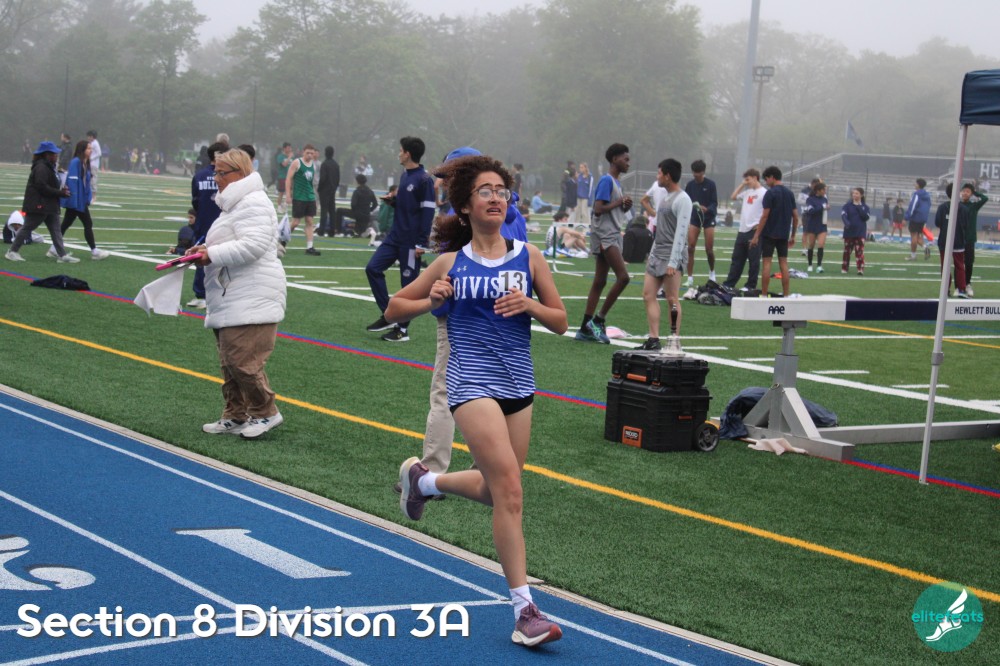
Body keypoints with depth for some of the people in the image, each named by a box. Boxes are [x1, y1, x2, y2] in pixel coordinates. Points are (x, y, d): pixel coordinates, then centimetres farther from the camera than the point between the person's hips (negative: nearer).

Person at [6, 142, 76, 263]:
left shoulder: (49, 167, 14)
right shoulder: (41, 168, -18)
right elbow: (42, 187, -24)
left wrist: (61, 190, -1)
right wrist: (61, 193, -19)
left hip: (50, 205, 10)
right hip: (38, 205, -10)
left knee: (55, 229, 4)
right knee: (27, 227, 1)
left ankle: (63, 255, 1)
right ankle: (13, 251, 12)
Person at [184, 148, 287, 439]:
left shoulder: (253, 203, -13)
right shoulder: (235, 204, 22)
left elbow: (253, 246, -24)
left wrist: (212, 255, -18)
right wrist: (205, 250, 13)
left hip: (250, 302, -11)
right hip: (231, 301, 11)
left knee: (242, 359, -12)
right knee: (230, 361, 13)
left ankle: (265, 412, 1)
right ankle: (236, 416, 20)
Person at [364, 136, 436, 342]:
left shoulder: (424, 179, -14)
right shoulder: (404, 175, 12)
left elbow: (427, 212, -17)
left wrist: (421, 243, -19)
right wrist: (393, 200, 4)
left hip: (411, 241, -9)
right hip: (395, 236, 9)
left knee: (409, 284, 0)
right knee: (373, 268, 3)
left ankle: (402, 329, 9)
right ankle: (387, 316, 11)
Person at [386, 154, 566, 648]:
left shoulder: (528, 256, 4)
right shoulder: (451, 263, 1)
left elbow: (560, 322, 8)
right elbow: (394, 309, 10)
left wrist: (528, 304, -11)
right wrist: (431, 301, -9)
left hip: (518, 384, 4)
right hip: (472, 382, -4)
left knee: (496, 490, 15)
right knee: (509, 489, -16)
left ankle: (422, 480, 44)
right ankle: (524, 609, -11)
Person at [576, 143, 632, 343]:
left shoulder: (616, 182, 18)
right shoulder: (606, 180, -11)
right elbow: (598, 208, -19)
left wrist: (625, 207, 4)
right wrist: (619, 202, -14)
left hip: (613, 236, 10)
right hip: (604, 236, -10)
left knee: (600, 282, 8)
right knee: (623, 276, -16)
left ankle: (586, 329, 9)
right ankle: (599, 319, -8)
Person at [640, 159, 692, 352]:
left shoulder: (682, 199, -11)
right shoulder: (666, 197, 17)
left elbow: (681, 233, -16)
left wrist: (673, 262, -20)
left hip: (672, 256, -9)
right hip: (657, 254, 9)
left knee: (672, 299, -7)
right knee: (648, 295, 4)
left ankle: (675, 341, -2)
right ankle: (654, 340, 6)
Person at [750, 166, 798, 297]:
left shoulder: (770, 193, -10)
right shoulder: (789, 193, 9)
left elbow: (765, 215, -14)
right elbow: (795, 216, 10)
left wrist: (756, 235, -11)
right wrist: (793, 236, 17)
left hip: (769, 234, -6)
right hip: (783, 235, 6)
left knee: (766, 262, -2)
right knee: (783, 263, 7)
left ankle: (764, 295, -2)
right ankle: (786, 295, 6)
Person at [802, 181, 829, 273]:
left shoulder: (825, 199, 4)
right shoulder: (810, 199, -8)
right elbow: (810, 210, -22)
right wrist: (822, 208, -24)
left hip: (822, 226, 3)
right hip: (812, 226, -3)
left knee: (821, 245, -10)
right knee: (811, 246, 7)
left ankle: (819, 266, -10)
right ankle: (810, 265, 19)